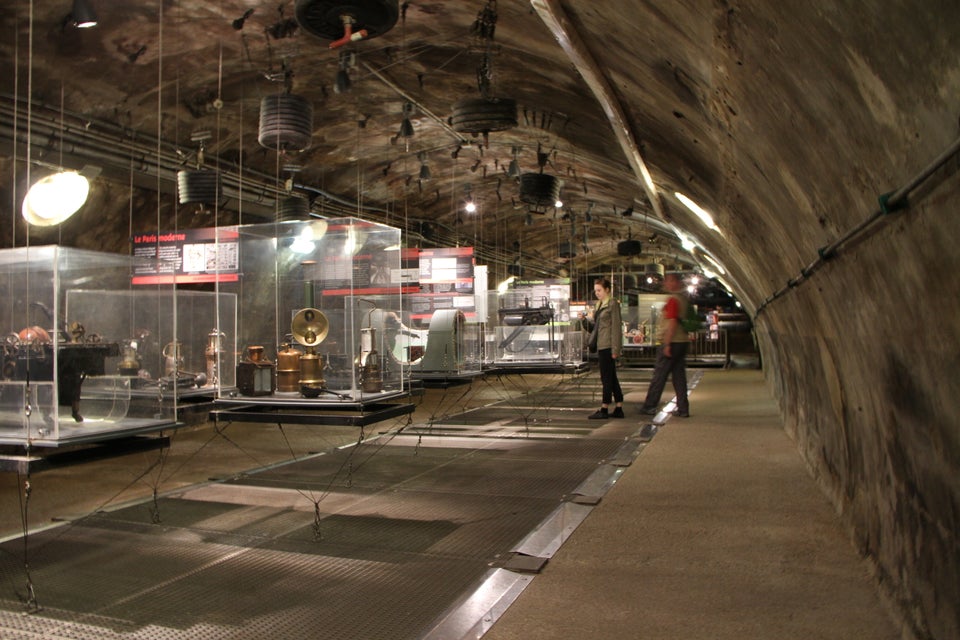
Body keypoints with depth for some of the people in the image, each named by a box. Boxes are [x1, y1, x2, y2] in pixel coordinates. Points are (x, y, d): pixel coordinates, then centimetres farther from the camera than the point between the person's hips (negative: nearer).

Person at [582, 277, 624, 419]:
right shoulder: (598, 305, 17)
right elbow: (594, 326, 18)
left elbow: (616, 326, -13)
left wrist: (615, 348, -18)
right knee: (611, 377, 11)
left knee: (606, 378, -4)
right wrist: (587, 319, -2)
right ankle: (619, 408, 16)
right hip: (601, 345, 9)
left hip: (608, 346, -9)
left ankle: (604, 409, 1)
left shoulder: (613, 303, -8)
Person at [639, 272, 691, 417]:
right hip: (683, 341, 9)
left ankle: (649, 406, 5)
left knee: (659, 375, -1)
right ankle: (683, 409, 8)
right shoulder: (685, 299, 14)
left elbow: (672, 323, -20)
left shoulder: (673, 300, -14)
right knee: (679, 375, 9)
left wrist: (667, 344, -19)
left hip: (671, 342, -9)